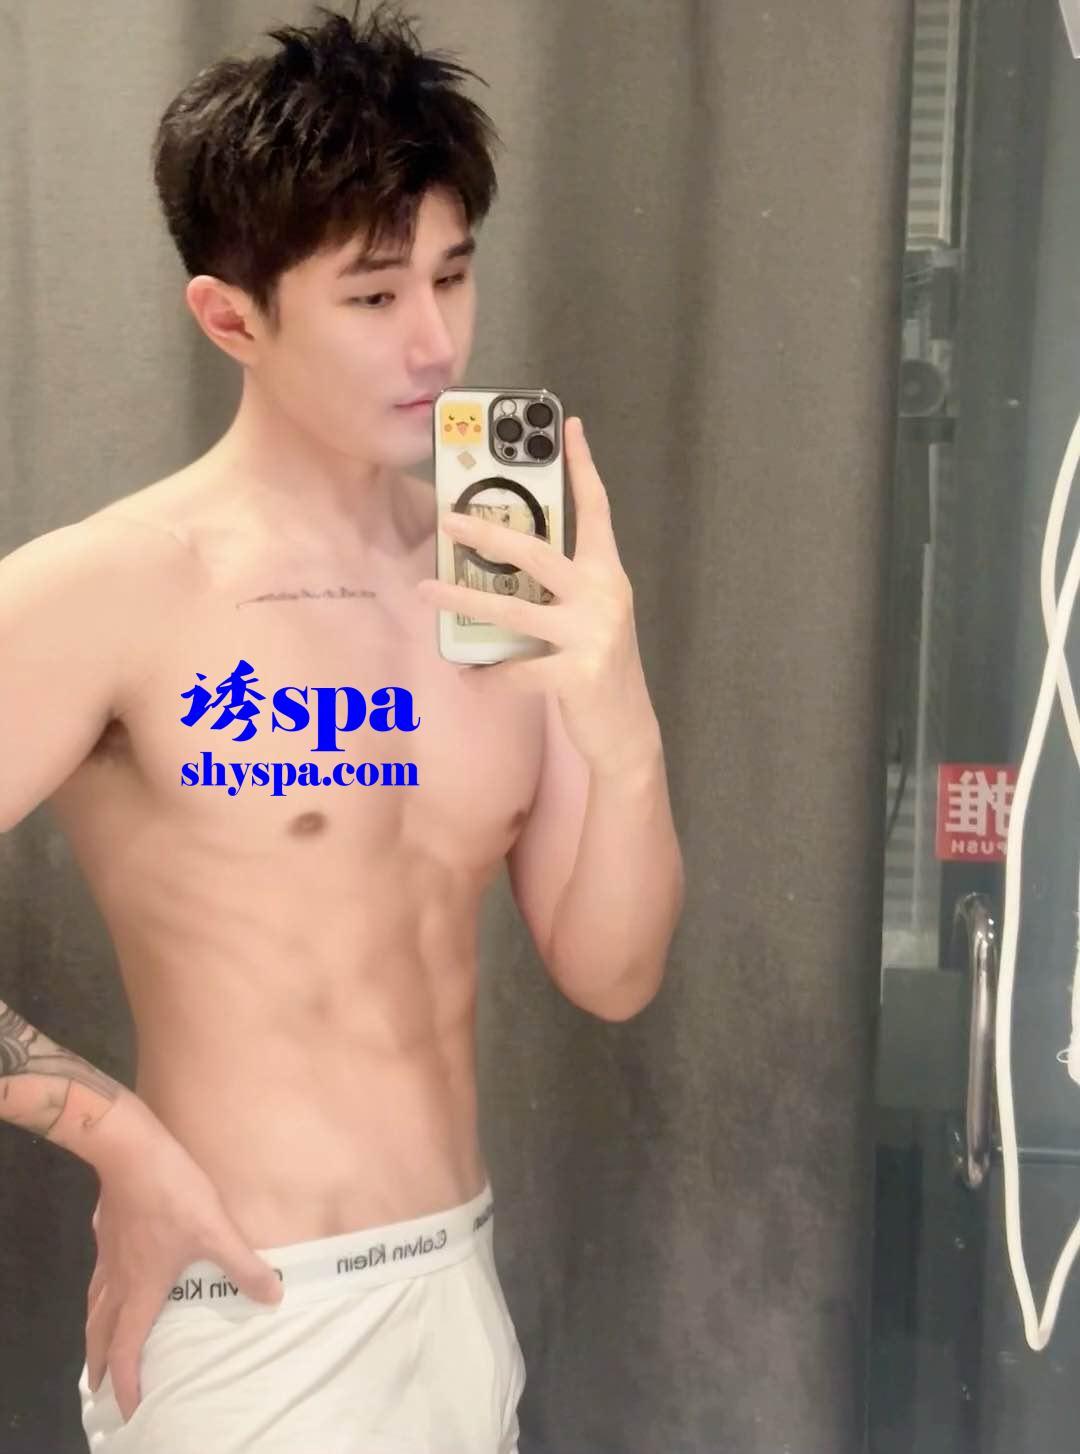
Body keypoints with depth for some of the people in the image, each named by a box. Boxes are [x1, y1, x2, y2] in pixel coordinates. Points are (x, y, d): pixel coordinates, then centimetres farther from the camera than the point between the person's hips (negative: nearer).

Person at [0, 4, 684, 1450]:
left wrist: (625, 730, -15)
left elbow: (611, 975, 0)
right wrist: (126, 1140, -14)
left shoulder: (499, 582, 1)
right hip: (249, 1320, -6)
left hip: (461, 1287, 6)